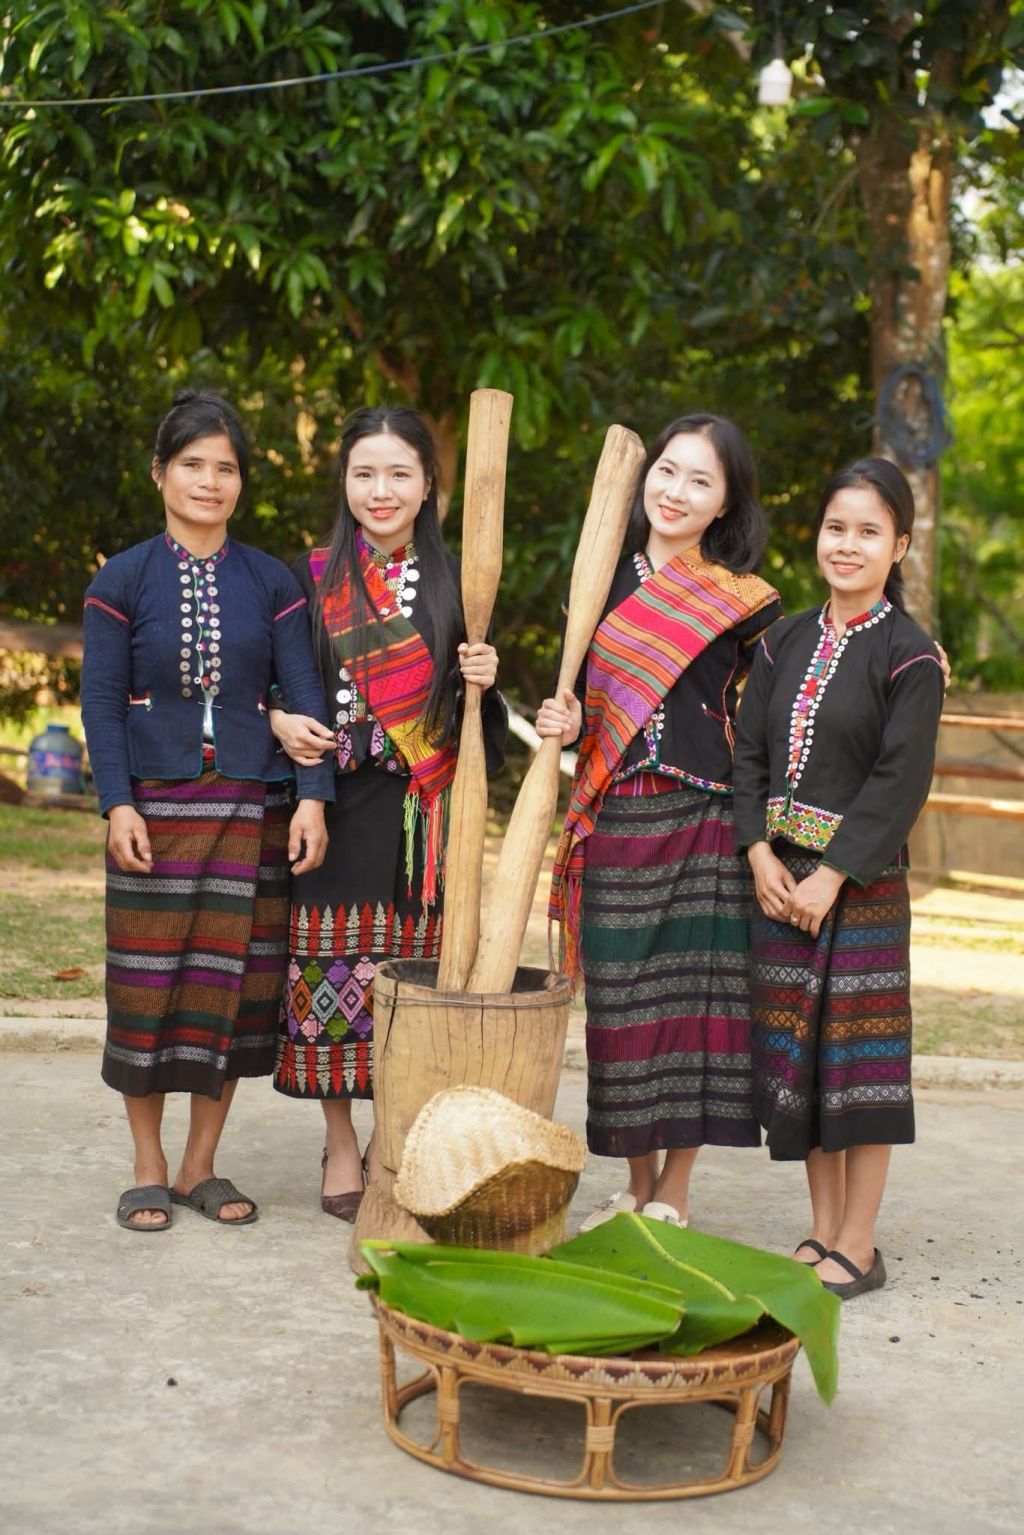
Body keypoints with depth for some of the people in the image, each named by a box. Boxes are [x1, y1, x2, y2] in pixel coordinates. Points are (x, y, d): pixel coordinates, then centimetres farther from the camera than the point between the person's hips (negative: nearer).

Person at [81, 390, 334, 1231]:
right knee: (149, 982, 3)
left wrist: (313, 796, -9)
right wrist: (118, 802, -11)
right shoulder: (124, 580, 1)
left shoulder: (271, 582, 5)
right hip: (156, 808, -1)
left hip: (251, 810, 2)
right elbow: (101, 699, -2)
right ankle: (149, 1170, 17)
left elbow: (306, 693, 1)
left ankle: (203, 1167, 19)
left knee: (234, 980, 5)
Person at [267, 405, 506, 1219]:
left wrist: (482, 682, -11)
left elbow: (473, 716, 10)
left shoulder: (453, 581, 7)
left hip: (422, 808, 1)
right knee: (333, 966, 0)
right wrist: (280, 722, -10)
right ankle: (341, 1147, 14)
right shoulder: (313, 576, 3)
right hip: (337, 802, -1)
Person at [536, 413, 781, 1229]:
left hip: (703, 824, -2)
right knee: (623, 1003, 8)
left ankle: (674, 1194, 14)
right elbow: (578, 700, 11)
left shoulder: (742, 602, 1)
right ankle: (637, 1188, 22)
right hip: (616, 823, 3)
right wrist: (563, 723, -10)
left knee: (695, 999, 1)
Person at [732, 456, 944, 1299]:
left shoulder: (910, 654, -7)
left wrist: (833, 875, -16)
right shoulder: (787, 639, 9)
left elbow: (902, 780, -12)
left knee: (860, 1049, 0)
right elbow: (750, 750, 8)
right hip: (780, 875, 5)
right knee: (796, 1048, 10)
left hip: (862, 881, -5)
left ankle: (858, 1247, 11)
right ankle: (822, 1231, 24)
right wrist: (761, 854, -5)